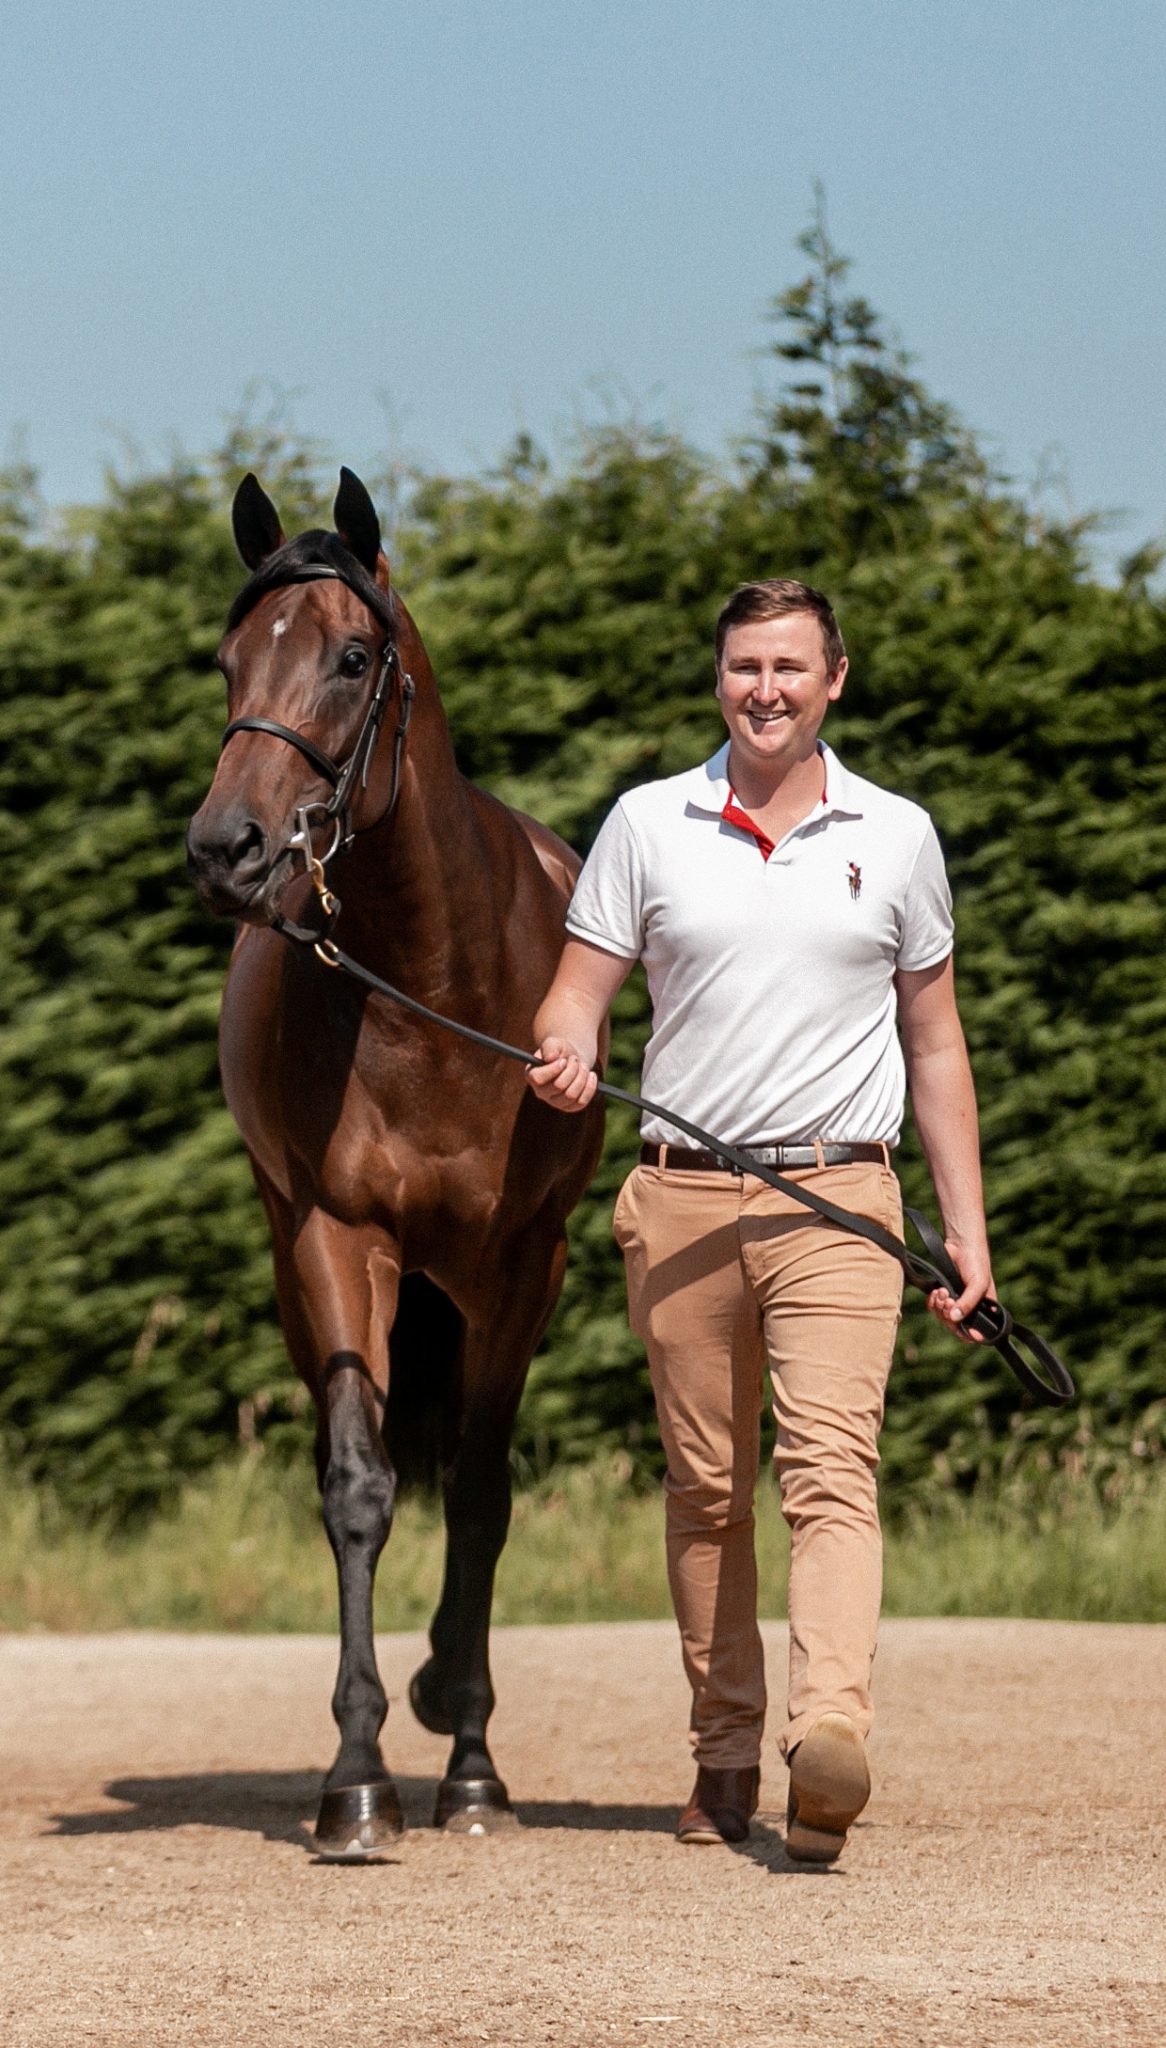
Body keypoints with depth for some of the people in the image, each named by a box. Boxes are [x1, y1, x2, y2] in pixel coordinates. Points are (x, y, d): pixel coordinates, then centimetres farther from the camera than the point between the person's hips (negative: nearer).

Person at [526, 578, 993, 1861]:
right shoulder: (647, 827, 7)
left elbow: (933, 1041, 13)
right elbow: (577, 993, 6)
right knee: (705, 1489, 7)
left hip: (837, 1200, -2)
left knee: (832, 1469, -17)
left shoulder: (897, 838, 8)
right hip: (682, 1200, 2)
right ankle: (725, 1756, 18)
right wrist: (566, 1059, -19)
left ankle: (830, 1740, -32)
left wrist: (966, 1225, 9)